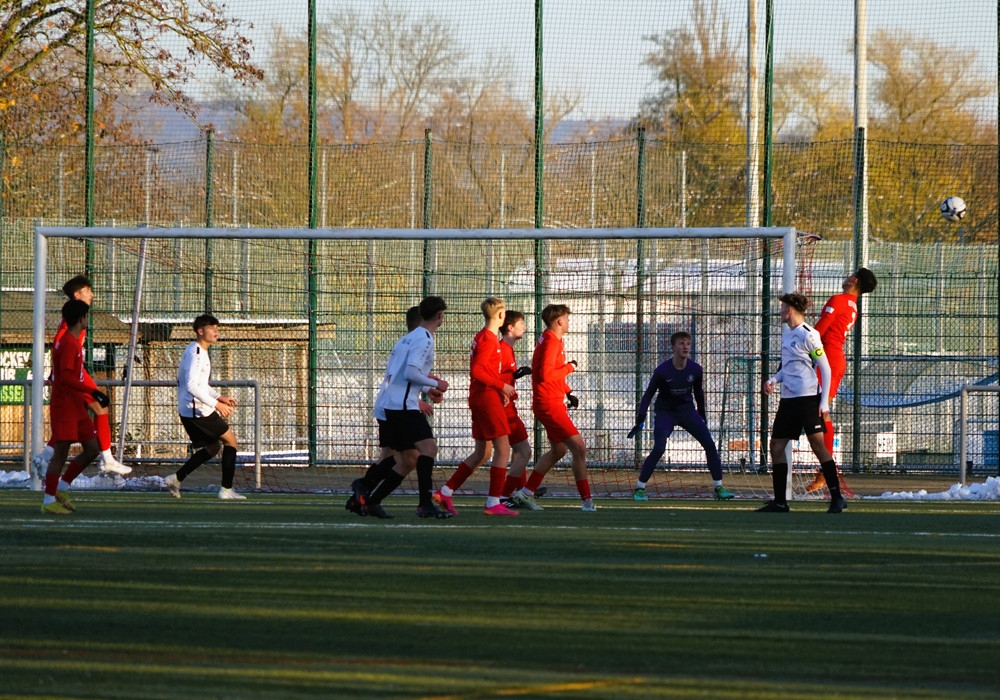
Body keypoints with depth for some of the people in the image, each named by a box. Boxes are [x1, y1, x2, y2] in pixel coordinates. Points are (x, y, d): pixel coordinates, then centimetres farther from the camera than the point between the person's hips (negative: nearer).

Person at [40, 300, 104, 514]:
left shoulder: (72, 342, 15)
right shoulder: (69, 344, -16)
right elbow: (66, 377, -24)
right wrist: (91, 391, -26)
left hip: (76, 408, 10)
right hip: (64, 407, -10)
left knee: (92, 448, 8)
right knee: (61, 452, -7)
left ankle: (62, 488, 16)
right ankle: (49, 501, -2)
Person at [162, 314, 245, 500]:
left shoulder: (201, 352, 17)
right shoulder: (195, 353, -16)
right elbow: (192, 386, -25)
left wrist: (220, 397, 17)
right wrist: (216, 404, -24)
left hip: (188, 411, 10)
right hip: (196, 411, -10)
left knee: (212, 447, 18)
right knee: (230, 440, -2)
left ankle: (176, 479, 14)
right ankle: (227, 489, -1)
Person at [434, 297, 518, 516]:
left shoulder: (483, 337, 16)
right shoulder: (488, 339, -14)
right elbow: (477, 371, -22)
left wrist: (500, 390, 12)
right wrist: (501, 385, -15)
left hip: (480, 398, 10)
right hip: (486, 397, -10)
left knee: (482, 452, 14)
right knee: (503, 449, -8)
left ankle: (445, 493, 15)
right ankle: (493, 503, -10)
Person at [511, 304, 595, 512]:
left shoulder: (553, 340, 15)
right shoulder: (551, 342, -17)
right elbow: (546, 375, -26)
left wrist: (568, 393, 15)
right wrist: (569, 368, -15)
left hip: (552, 403, 11)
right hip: (550, 405, -11)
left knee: (559, 449, 21)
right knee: (579, 448, -12)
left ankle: (526, 493, 26)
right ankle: (586, 500, -11)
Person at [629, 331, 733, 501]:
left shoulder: (695, 369, -7)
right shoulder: (662, 371, -18)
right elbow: (648, 394, -11)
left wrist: (702, 416, 15)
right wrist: (640, 420, -18)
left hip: (687, 410, 4)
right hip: (665, 412, -4)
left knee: (710, 444, -7)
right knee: (658, 449, -21)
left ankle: (718, 487, 2)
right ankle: (639, 488, -7)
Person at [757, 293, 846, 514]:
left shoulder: (808, 335, -9)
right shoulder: (786, 335, 15)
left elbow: (825, 369, -9)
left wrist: (824, 402, -13)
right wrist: (774, 380, 6)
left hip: (808, 398, -9)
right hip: (788, 400, 9)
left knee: (817, 444, -12)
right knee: (776, 446, 5)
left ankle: (837, 497, -6)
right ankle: (779, 501, 10)